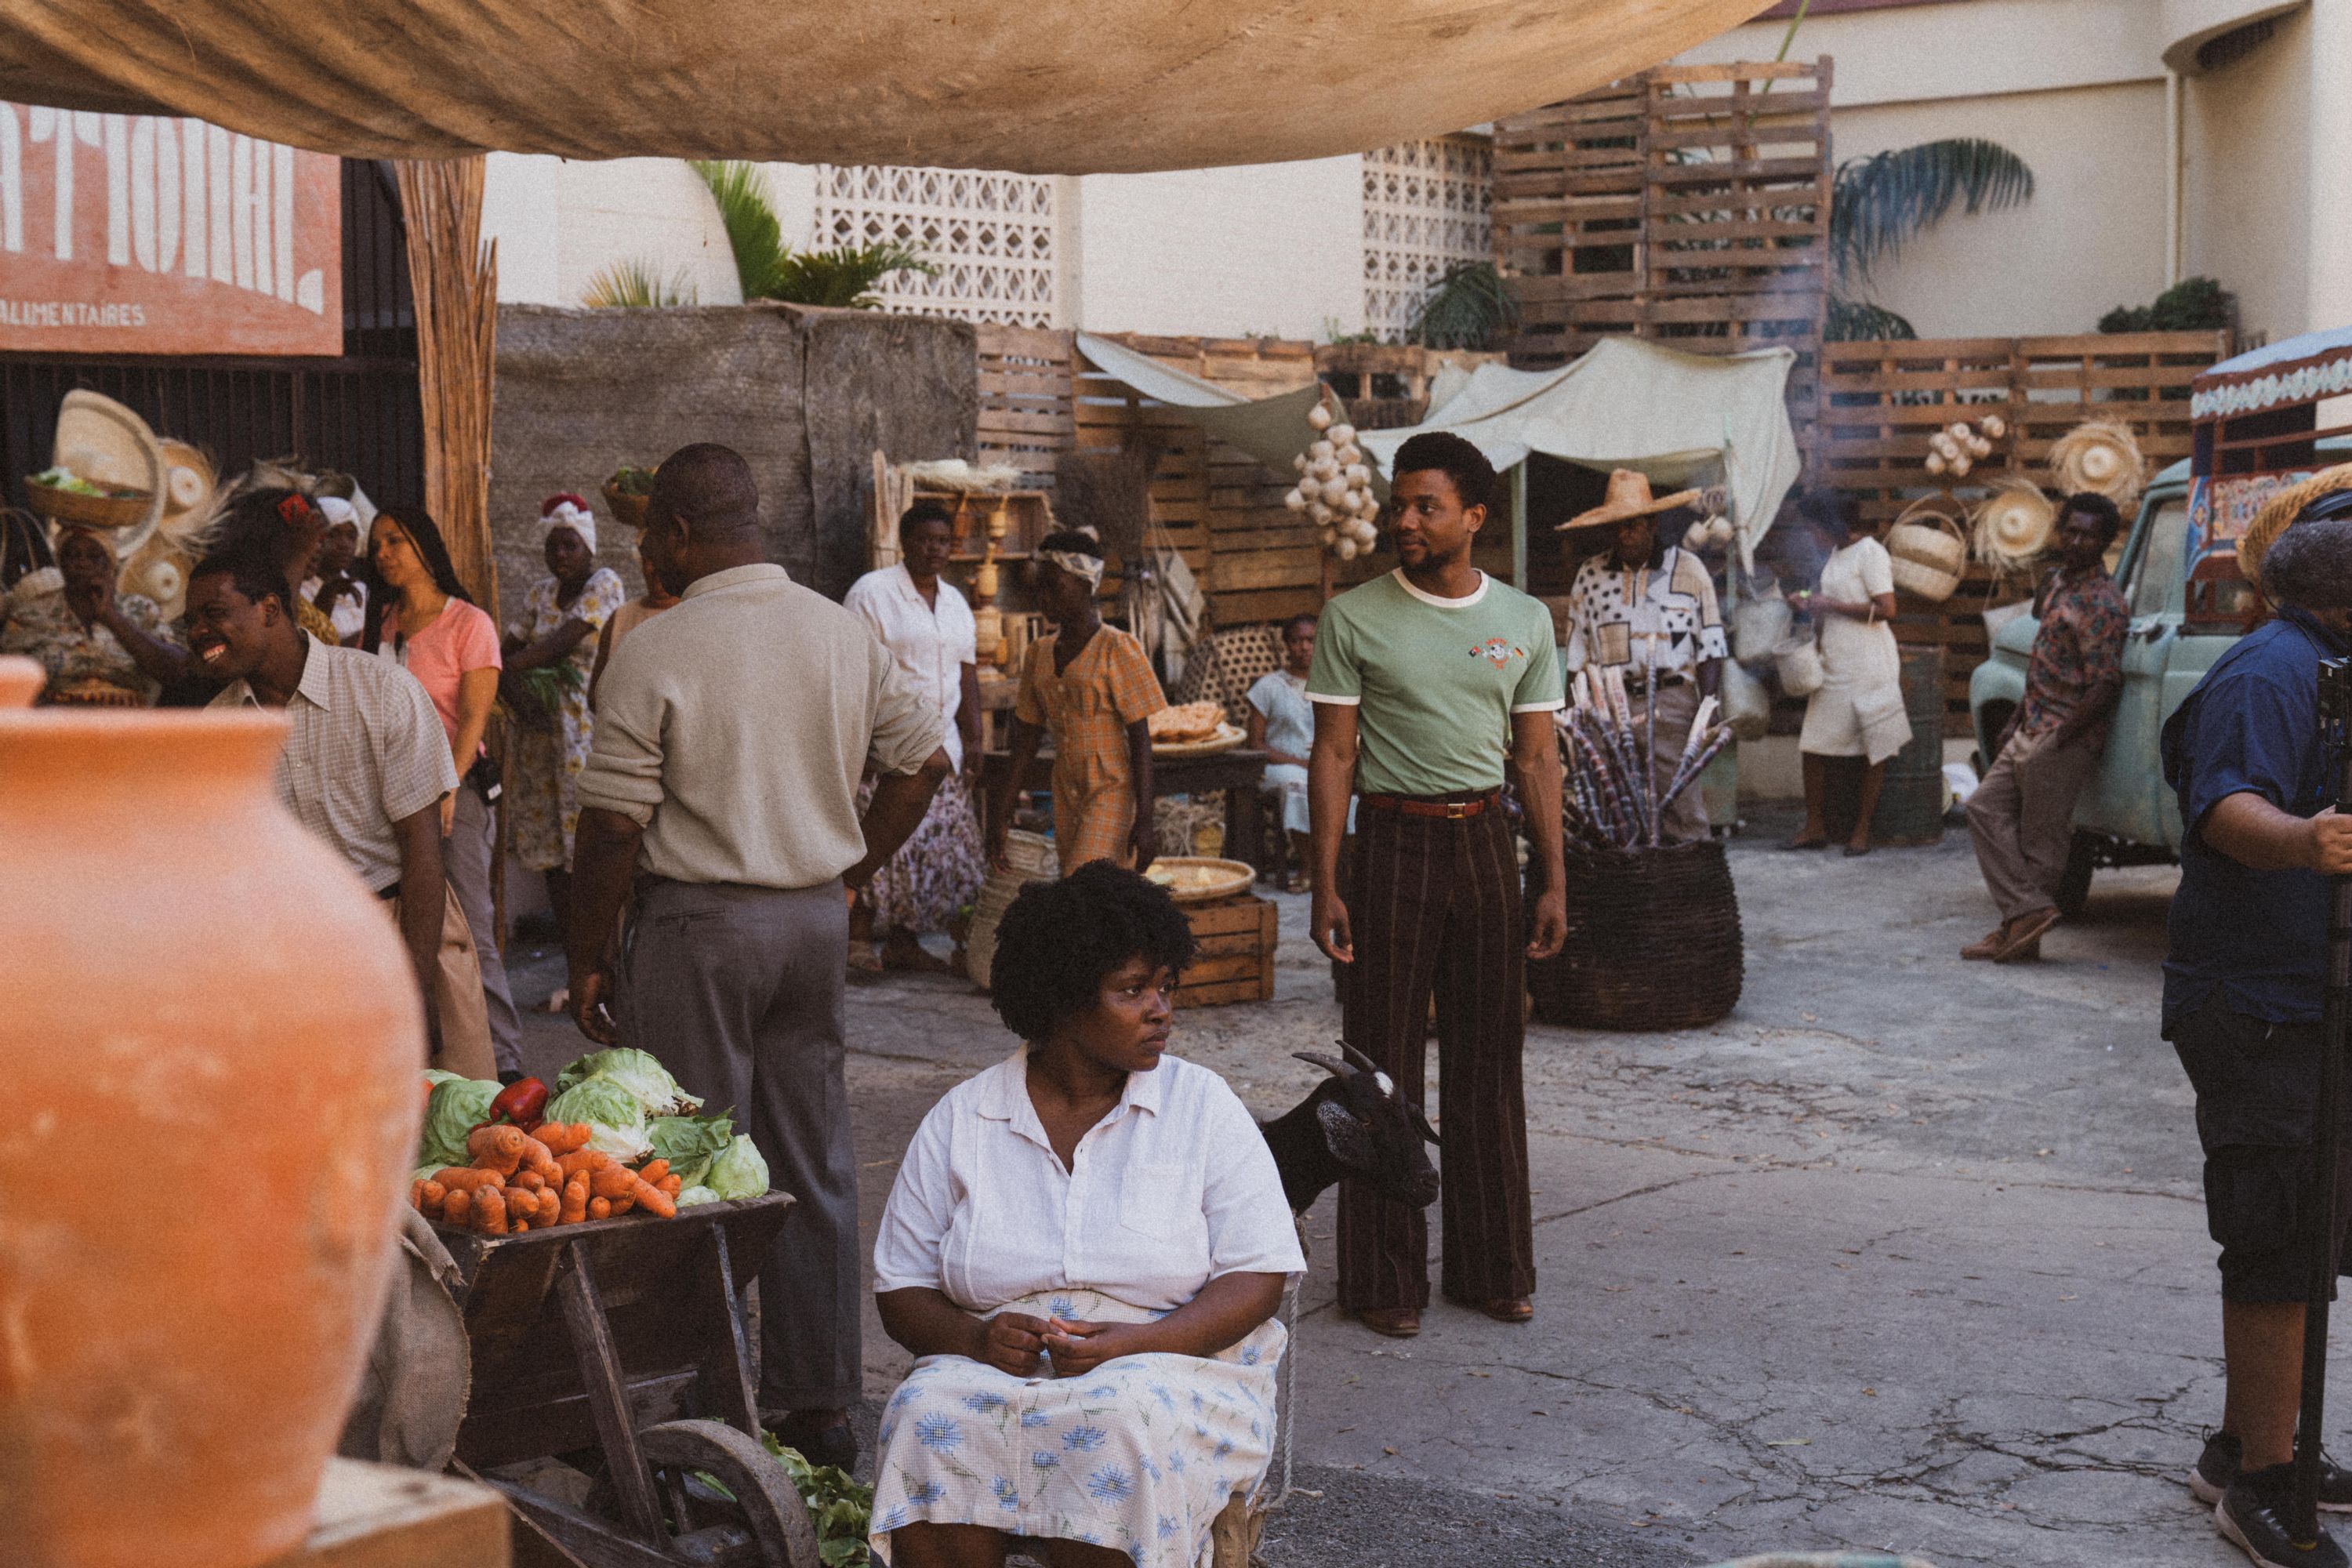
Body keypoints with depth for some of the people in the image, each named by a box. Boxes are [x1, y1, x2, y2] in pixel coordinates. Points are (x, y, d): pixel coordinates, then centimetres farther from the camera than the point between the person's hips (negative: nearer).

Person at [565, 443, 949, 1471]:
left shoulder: (655, 652, -12)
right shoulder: (843, 633, 5)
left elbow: (615, 826, -13)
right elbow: (922, 760, 10)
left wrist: (587, 957, -2)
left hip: (698, 927, -5)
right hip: (815, 922, 5)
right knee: (816, 1169, 12)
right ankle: (820, 1405, 18)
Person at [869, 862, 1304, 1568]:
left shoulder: (1203, 1106, 4)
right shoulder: (960, 1120, 7)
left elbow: (1260, 1276, -2)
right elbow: (901, 1290, 8)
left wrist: (1135, 1342, -18)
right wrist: (976, 1338, -14)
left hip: (1173, 1369, -1)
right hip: (993, 1374, 1)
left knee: (1121, 1426, -36)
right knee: (929, 1419, -32)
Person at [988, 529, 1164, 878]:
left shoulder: (1118, 650, -9)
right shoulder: (1040, 656, 10)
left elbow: (1141, 741, -11)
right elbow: (1026, 741, 12)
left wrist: (1144, 821, -15)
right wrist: (999, 813, 7)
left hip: (1112, 797, -6)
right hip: (1067, 800, 6)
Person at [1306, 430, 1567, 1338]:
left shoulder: (1524, 620, 6)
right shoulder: (1355, 618, -2)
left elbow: (1537, 760, 9)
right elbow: (1334, 755, -3)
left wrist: (1554, 880, 4)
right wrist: (1326, 885, -8)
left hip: (1485, 844, 3)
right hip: (1394, 845, -3)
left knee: (1488, 1065, 8)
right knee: (1384, 1066, 1)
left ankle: (1493, 1268, 20)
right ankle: (1383, 1281, 10)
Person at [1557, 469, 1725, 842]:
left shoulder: (1688, 569, 6)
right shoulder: (1589, 577, 10)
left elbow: (1710, 649, 4)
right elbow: (1578, 657, 12)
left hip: (1673, 703, -2)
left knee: (1682, 808, -7)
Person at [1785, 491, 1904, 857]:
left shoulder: (1870, 553, -11)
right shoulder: (1836, 553, 15)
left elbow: (1885, 609, -20)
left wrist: (1831, 605, -17)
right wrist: (1809, 604, 7)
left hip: (1868, 663, -9)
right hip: (1834, 661, 9)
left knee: (1873, 747, 0)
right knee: (1813, 744, 3)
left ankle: (1862, 830, 5)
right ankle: (1815, 826, 10)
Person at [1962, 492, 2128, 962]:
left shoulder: (2101, 603, -16)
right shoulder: (2056, 581, 13)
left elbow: (2105, 687, -21)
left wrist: (2056, 741, -21)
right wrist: (2017, 723, 18)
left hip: (2065, 741, -10)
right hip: (2031, 730, 10)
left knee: (2041, 839, -4)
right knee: (1986, 807, 6)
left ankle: (2021, 930, 3)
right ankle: (2026, 911, 2)